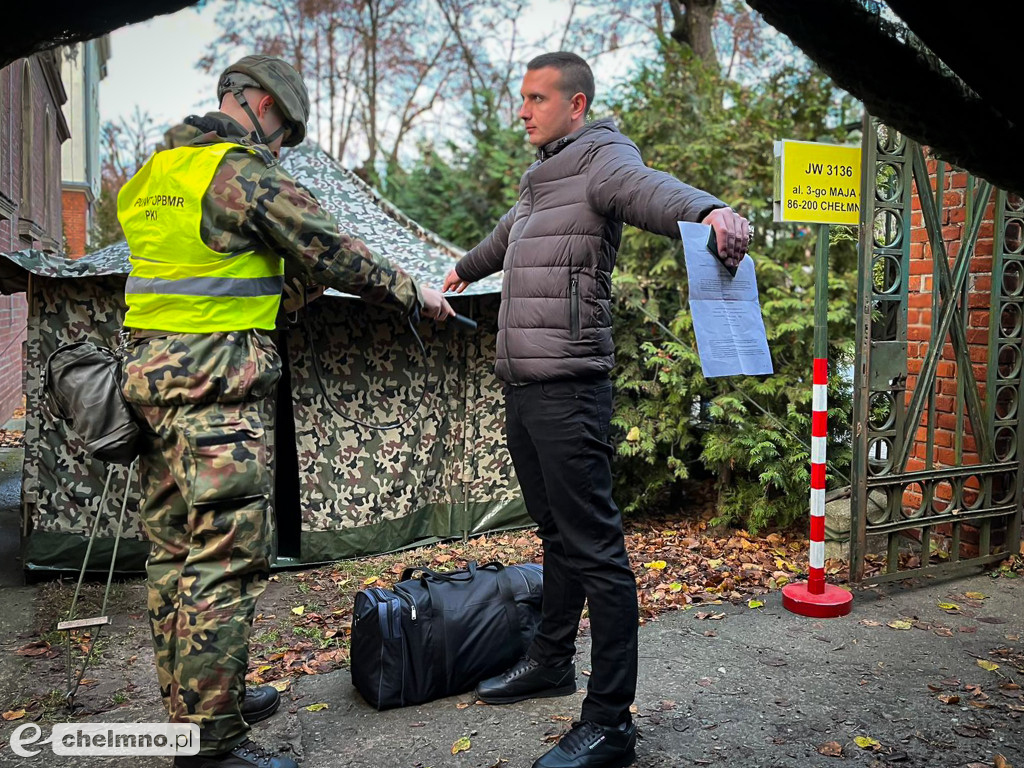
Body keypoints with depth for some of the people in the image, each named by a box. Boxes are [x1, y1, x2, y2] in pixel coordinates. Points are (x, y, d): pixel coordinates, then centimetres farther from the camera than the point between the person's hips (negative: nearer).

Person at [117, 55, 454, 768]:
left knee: (175, 551, 14)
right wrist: (412, 291, 5)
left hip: (148, 369, 10)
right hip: (216, 383, -9)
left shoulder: (151, 174, 18)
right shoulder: (245, 170, -9)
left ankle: (194, 701, 29)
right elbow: (332, 252, -8)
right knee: (227, 556, -5)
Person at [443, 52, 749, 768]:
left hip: (569, 389, -9)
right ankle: (552, 661, 34)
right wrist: (465, 268, 62)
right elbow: (510, 231, 43)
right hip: (522, 386, 9)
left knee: (595, 550, -6)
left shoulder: (602, 159, -5)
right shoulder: (541, 178, 23)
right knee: (557, 534, 19)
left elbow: (649, 187, -29)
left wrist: (710, 210, -52)